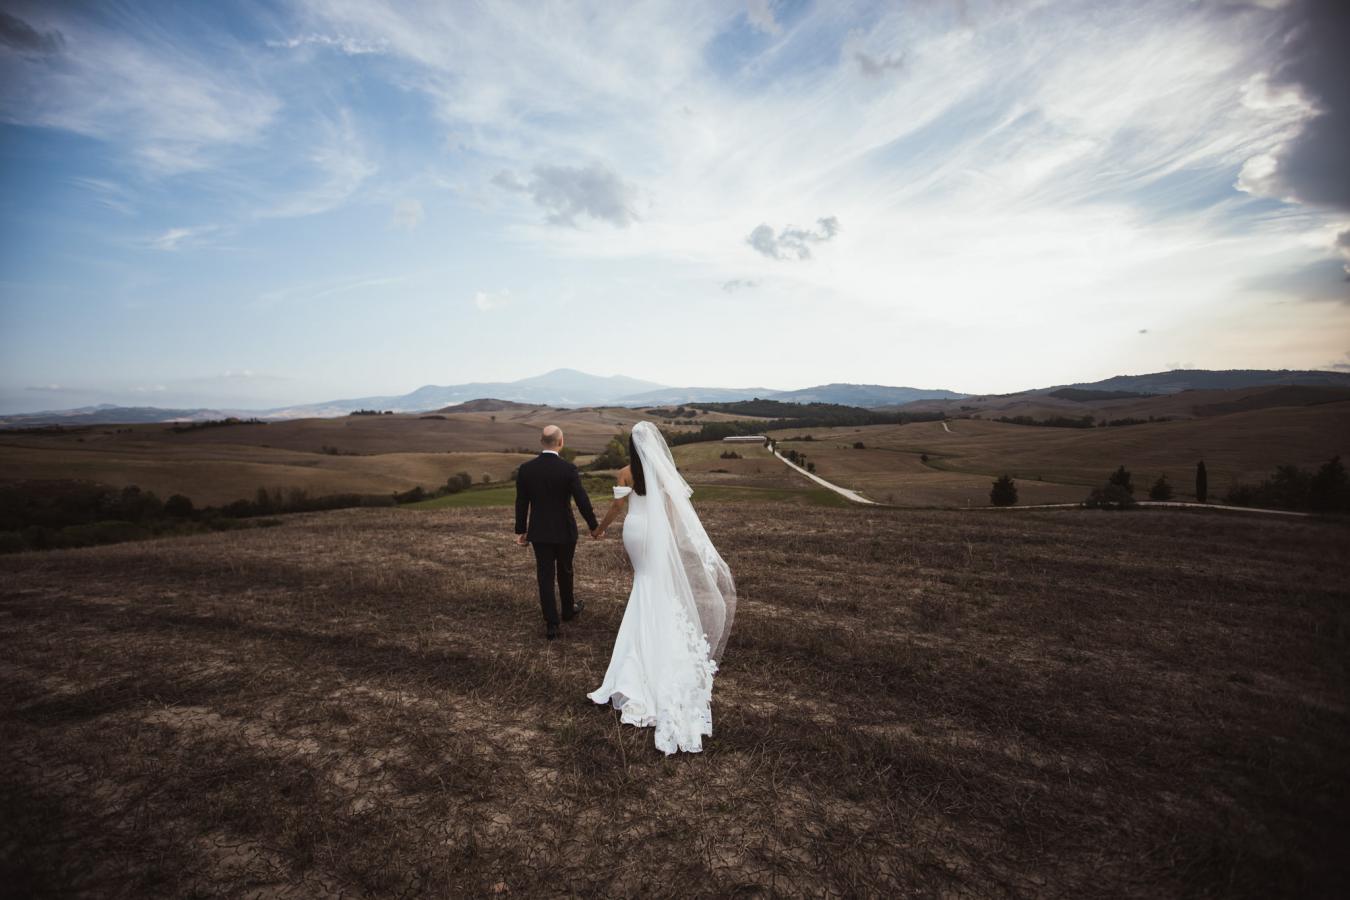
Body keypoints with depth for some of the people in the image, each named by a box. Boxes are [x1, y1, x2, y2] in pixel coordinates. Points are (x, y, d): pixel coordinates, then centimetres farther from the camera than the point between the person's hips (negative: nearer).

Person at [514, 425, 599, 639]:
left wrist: (520, 531, 10)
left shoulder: (525, 469, -7)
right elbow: (582, 500, -15)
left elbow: (521, 503, -1)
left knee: (545, 577, 8)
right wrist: (593, 525, -1)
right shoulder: (568, 469, -16)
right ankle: (568, 610, 39)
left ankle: (551, 624, 10)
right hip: (565, 531, -1)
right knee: (565, 572, 19)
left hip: (539, 533, 2)